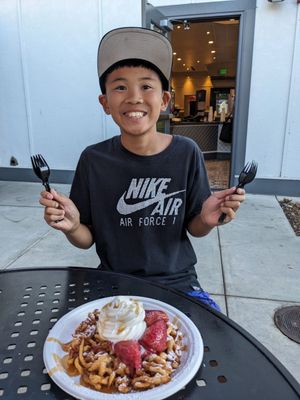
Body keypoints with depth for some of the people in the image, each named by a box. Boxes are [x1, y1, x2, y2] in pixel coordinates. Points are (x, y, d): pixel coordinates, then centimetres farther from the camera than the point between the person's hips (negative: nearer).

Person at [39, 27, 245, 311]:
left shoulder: (186, 154, -10)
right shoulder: (93, 160, -10)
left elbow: (193, 229, -1)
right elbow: (87, 239, -2)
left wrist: (207, 220, -22)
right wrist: (71, 226, -24)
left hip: (177, 281, 1)